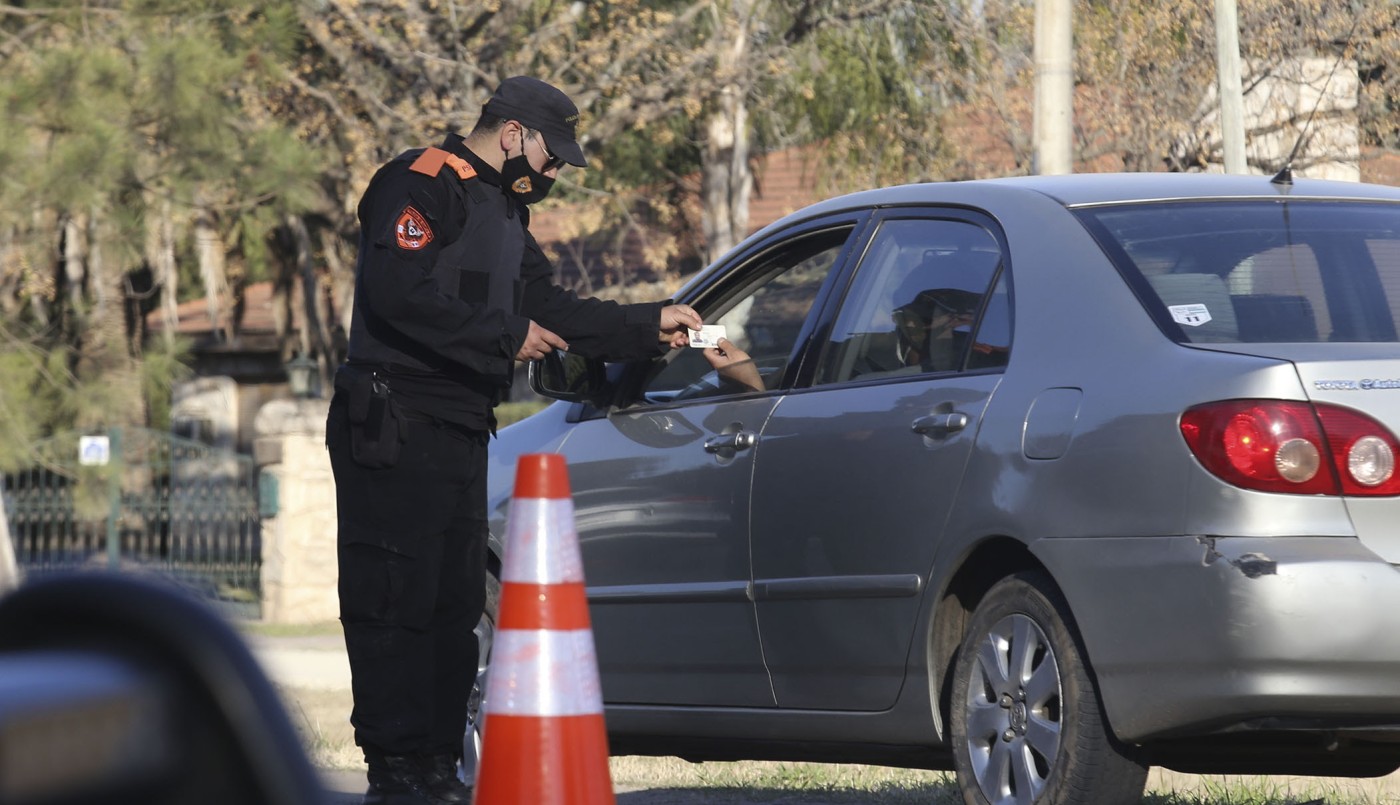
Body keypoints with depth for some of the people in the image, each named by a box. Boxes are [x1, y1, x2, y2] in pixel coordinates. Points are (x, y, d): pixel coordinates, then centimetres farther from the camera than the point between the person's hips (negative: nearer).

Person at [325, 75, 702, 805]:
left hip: (459, 435, 10)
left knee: (453, 606, 10)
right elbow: (399, 294, -23)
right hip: (394, 427, -10)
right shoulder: (421, 186, -10)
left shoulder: (504, 211, 22)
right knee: (394, 601, -9)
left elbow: (552, 310, 25)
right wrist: (506, 336, -18)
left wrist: (650, 327, 21)